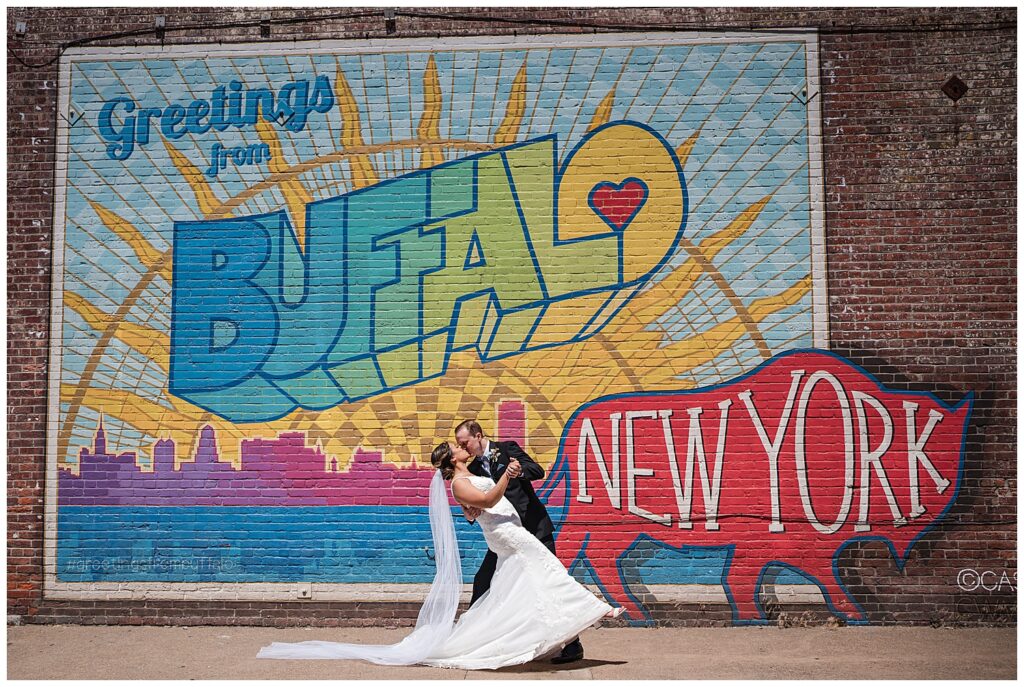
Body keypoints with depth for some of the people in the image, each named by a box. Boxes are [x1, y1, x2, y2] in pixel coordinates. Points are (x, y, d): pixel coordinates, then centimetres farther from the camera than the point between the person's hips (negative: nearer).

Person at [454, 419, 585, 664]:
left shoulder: (507, 449, -6)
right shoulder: (474, 469, 10)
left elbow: (538, 471, -15)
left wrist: (519, 470, -35)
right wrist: (469, 515, -14)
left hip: (533, 527, -6)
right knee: (482, 583, 7)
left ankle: (573, 644, 0)